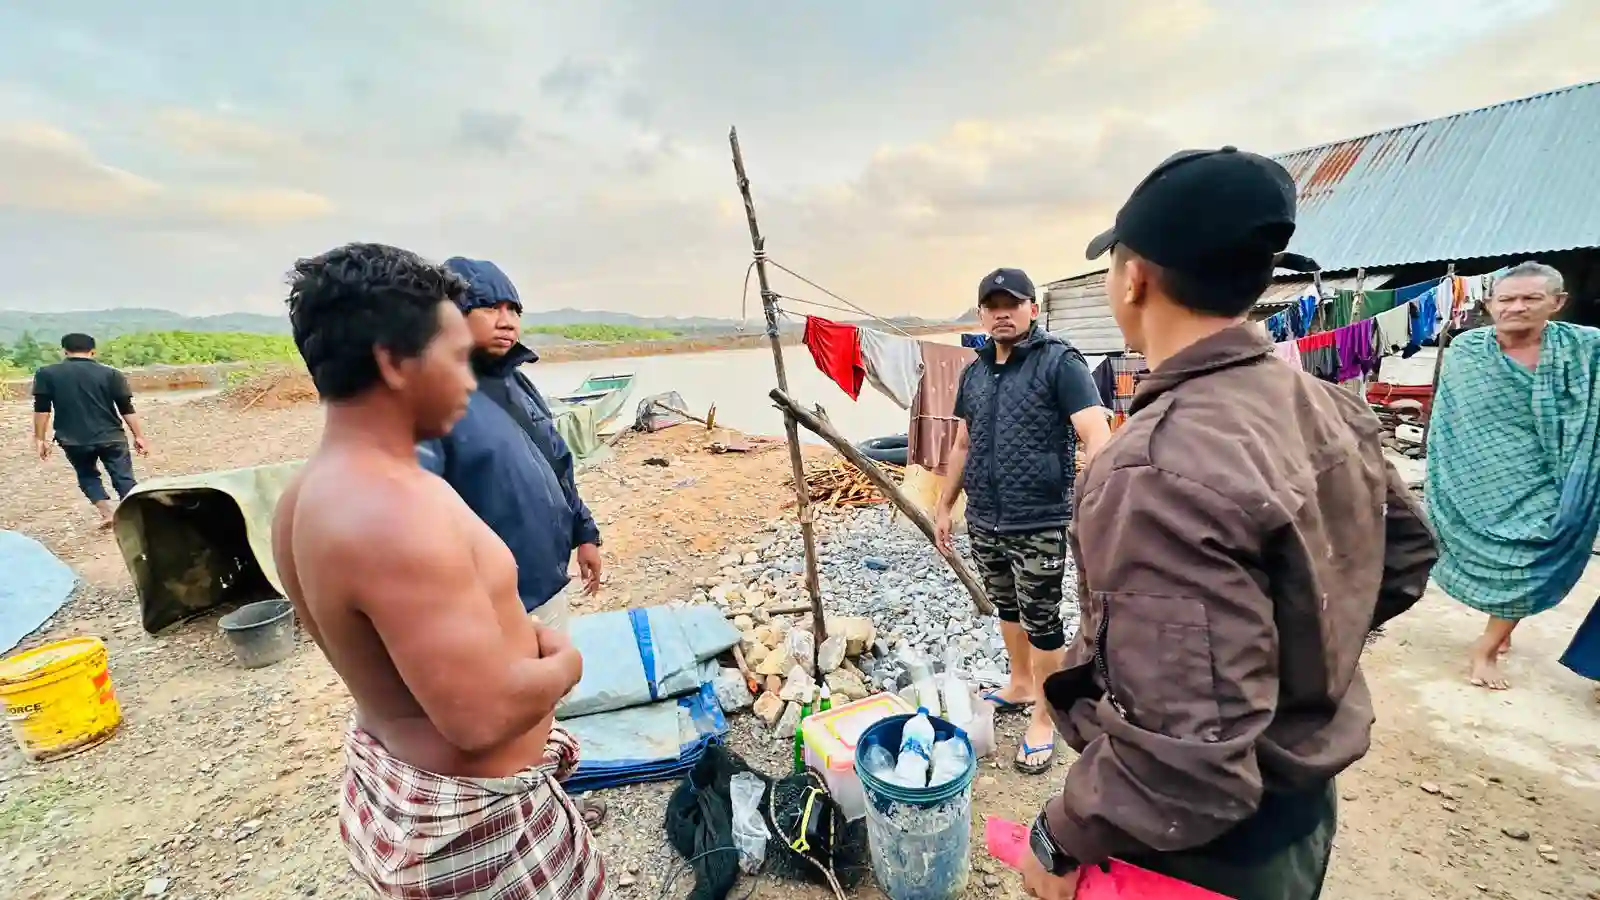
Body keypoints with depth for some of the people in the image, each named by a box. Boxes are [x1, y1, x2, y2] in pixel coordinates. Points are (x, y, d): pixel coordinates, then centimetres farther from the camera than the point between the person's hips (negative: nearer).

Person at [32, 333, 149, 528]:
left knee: (87, 476, 20)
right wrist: (139, 436, 2)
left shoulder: (46, 374, 2)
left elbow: (41, 409, 1)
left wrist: (40, 438, 8)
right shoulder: (110, 373, -1)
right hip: (111, 437, -1)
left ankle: (107, 513, 8)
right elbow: (127, 409, -2)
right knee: (123, 477, 3)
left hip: (74, 440, 1)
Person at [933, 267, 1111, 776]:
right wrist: (945, 507, 18)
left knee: (1041, 622, 7)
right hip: (983, 522, 6)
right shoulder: (973, 373, 9)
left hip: (1039, 524, -6)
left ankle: (1043, 722, 25)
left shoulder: (1059, 362, -9)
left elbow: (1097, 438, -18)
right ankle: (1020, 687, 42)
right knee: (1006, 609, 20)